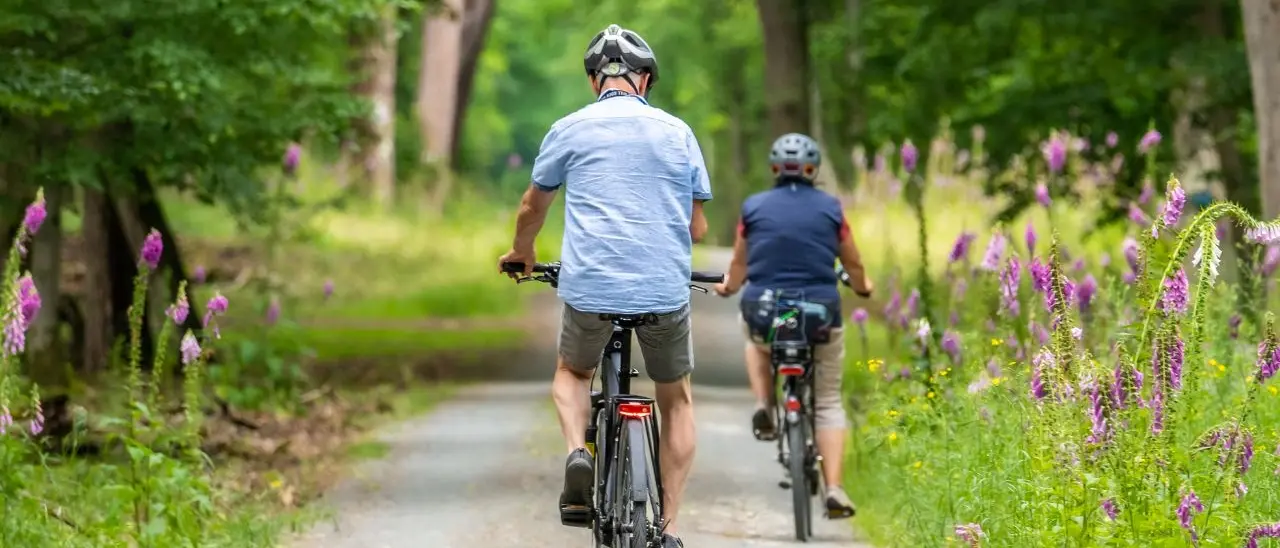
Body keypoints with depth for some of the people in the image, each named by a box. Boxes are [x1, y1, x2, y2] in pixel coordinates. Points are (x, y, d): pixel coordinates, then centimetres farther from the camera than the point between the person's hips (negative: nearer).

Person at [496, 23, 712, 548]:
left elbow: (532, 208, 18)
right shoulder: (677, 131, 8)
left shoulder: (569, 129, 5)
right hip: (666, 288, 1)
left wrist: (522, 255, 39)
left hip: (591, 288, 0)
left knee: (572, 373, 28)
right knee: (677, 400, 20)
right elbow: (697, 226, 12)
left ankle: (578, 453, -2)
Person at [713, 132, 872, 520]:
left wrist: (727, 286, 35)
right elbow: (853, 265, 12)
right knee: (828, 403, 11)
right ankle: (834, 489, -3)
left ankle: (764, 408, 14)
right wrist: (862, 286, 35)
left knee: (755, 343, 38)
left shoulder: (754, 208, 2)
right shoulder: (830, 208, 1)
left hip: (764, 312, 1)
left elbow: (739, 266, 13)